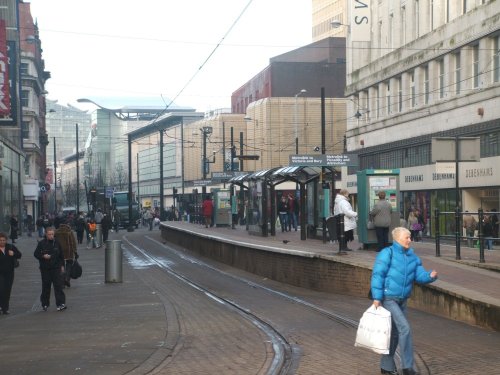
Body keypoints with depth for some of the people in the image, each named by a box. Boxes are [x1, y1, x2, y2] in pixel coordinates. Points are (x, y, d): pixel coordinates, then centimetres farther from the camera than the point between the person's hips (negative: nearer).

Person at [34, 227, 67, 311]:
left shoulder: (57, 243, 5)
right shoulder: (41, 243, -2)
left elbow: (61, 255, 14)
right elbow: (36, 254, 1)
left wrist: (62, 265, 12)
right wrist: (43, 256, -17)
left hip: (56, 268, 1)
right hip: (45, 269, -1)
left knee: (58, 286, -7)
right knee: (46, 287, 7)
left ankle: (60, 304, -9)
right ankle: (45, 304, 19)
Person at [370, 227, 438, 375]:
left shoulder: (412, 257, 8)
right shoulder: (387, 253, -12)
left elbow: (420, 275, 4)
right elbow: (377, 275, -15)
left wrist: (430, 276, -19)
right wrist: (377, 297, -19)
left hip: (402, 300, 8)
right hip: (388, 298, -8)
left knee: (395, 333, 14)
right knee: (405, 328, -14)